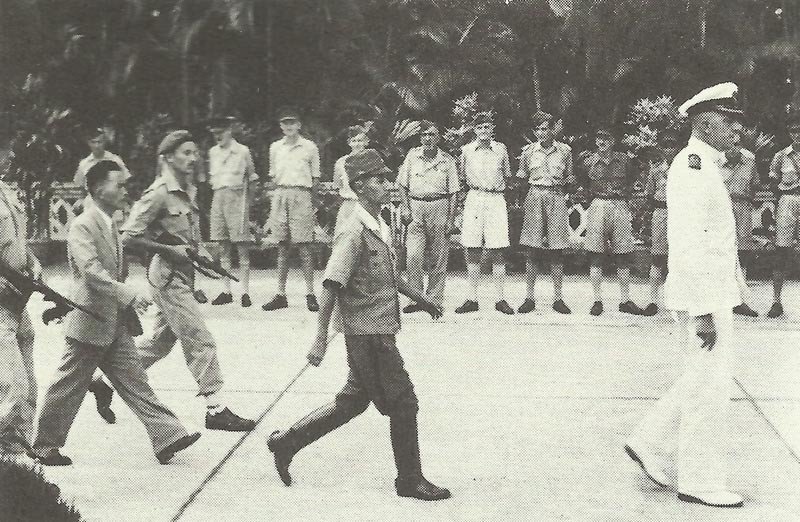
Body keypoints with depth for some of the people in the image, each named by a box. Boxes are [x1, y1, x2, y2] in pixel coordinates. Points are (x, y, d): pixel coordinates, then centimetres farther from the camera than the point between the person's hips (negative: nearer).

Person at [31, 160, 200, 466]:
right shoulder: (82, 227, -15)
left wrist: (127, 302, 22)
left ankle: (167, 436, 0)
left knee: (134, 382, 4)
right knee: (68, 388, 4)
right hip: (89, 323, -8)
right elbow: (92, 272, -27)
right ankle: (45, 446, 18)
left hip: (115, 323, 8)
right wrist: (129, 295, -34)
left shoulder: (111, 225, 14)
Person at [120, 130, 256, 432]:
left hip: (183, 274, 9)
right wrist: (170, 250, -19)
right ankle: (216, 410, -4)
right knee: (201, 342, -8)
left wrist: (200, 252, 8)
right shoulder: (159, 194, -15)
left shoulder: (188, 192, 11)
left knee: (161, 342, 18)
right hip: (167, 274, -9)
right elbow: (129, 237, -18)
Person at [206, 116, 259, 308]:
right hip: (218, 198, 5)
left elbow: (252, 179, 5)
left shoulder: (242, 151, -1)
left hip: (237, 196, -5)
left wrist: (246, 202, 3)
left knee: (242, 247, -5)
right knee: (223, 248, 5)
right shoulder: (213, 152, 13)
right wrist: (219, 194, 9)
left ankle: (245, 292, -5)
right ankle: (226, 291, 10)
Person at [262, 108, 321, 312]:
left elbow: (316, 180, 7)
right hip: (280, 195, 4)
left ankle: (310, 294, -3)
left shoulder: (309, 147, 3)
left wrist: (311, 189, -4)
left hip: (301, 196, -4)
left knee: (304, 246, -6)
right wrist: (279, 191, 8)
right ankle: (280, 295, 8)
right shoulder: (275, 147, 13)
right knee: (282, 247, 5)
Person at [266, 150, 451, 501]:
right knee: (402, 404, 0)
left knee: (353, 401, 17)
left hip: (379, 332, 9)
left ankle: (287, 442, 25)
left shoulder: (381, 228, 11)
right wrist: (320, 340, -23)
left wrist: (419, 298, 31)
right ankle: (410, 480, 13)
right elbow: (331, 286, -21)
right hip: (368, 333, -9)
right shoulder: (354, 232, -18)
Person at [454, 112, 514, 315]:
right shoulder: (466, 150, 4)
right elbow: (461, 176, 16)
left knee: (497, 252, -1)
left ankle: (500, 299, 4)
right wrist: (475, 187, 9)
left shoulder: (501, 149, 5)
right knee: (472, 252, 1)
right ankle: (472, 299, 7)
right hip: (473, 200, 0)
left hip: (496, 201, 0)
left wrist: (497, 187, 10)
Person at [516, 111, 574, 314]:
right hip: (534, 198, 0)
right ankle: (530, 297, 4)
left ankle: (558, 298, 6)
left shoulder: (565, 151, 5)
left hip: (557, 199, 0)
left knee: (556, 251, 0)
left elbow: (570, 178, 16)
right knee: (531, 251, -2)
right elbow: (521, 178, 12)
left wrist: (564, 183, -2)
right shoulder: (528, 151, 5)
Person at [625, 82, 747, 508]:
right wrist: (703, 311, -25)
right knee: (709, 387, -1)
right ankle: (701, 482, 10)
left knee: (701, 380, 18)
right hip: (702, 298, -10)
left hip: (715, 293, 10)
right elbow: (688, 247, -24)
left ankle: (649, 444, 28)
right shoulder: (691, 168, -18)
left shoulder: (706, 166, 15)